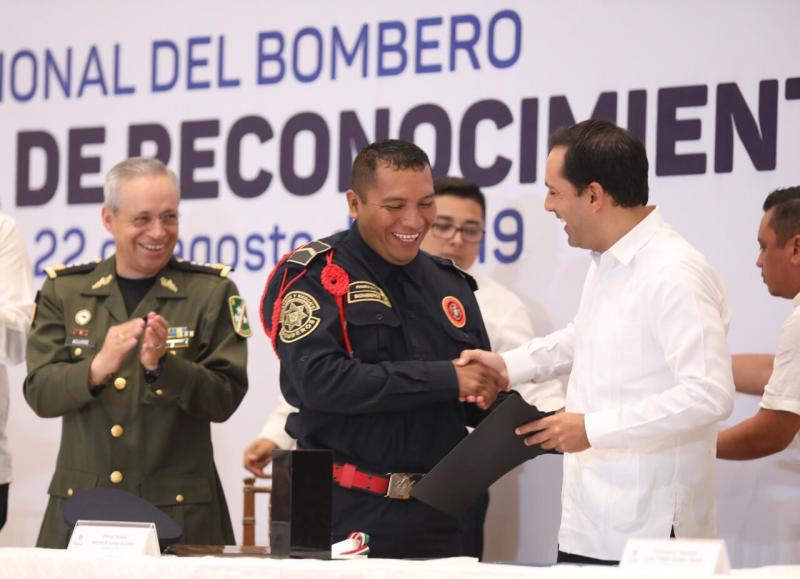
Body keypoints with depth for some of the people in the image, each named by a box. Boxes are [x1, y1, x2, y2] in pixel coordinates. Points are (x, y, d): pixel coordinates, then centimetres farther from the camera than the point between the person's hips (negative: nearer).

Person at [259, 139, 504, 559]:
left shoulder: (449, 284, 14)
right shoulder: (315, 276, -5)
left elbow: (478, 398, 22)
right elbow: (317, 379, -20)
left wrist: (485, 398, -5)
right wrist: (445, 379, -20)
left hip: (434, 514, 5)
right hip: (344, 514, -5)